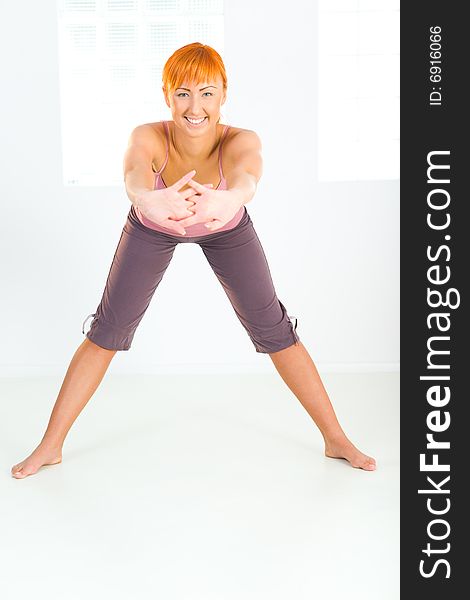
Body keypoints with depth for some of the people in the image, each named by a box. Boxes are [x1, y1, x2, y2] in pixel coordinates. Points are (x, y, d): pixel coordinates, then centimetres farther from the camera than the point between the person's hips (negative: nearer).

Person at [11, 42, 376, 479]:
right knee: (107, 329, 0)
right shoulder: (148, 138, -37)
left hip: (227, 230, 0)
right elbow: (134, 175, -58)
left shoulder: (240, 140, -37)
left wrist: (230, 198, -83)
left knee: (273, 329, -2)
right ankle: (50, 444, 15)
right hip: (152, 229, 0)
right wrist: (151, 199, -81)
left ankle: (336, 439, 14)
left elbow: (247, 172, -59)